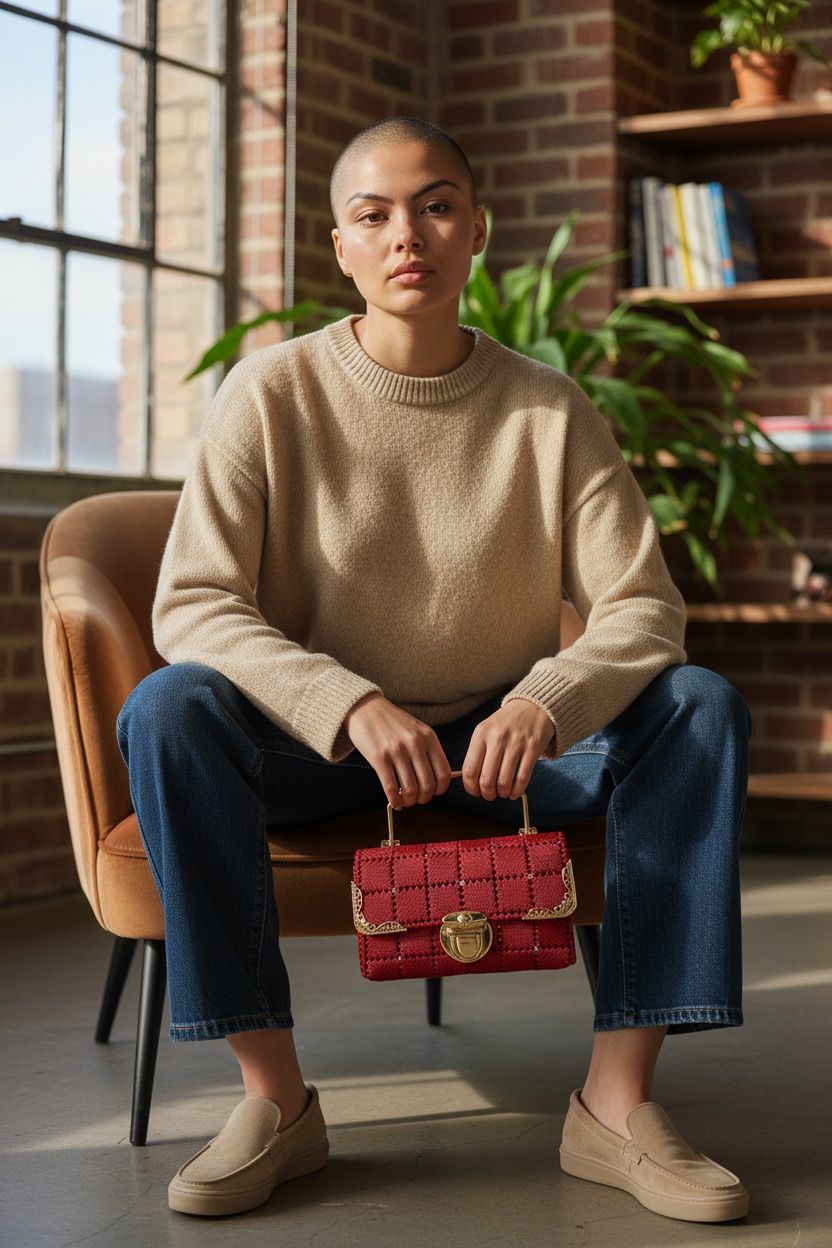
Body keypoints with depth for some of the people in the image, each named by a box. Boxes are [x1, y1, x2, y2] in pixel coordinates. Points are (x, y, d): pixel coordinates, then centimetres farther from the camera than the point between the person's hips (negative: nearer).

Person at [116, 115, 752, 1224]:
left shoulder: (551, 410, -3)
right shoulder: (271, 395, -7)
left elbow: (644, 608, -8)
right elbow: (189, 604, -16)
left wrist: (545, 702, -31)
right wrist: (351, 706, -32)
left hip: (504, 746, 2)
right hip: (316, 745, -1)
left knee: (702, 706, -21)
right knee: (168, 708, -31)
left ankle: (617, 1101, -21)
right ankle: (275, 1098, -23)